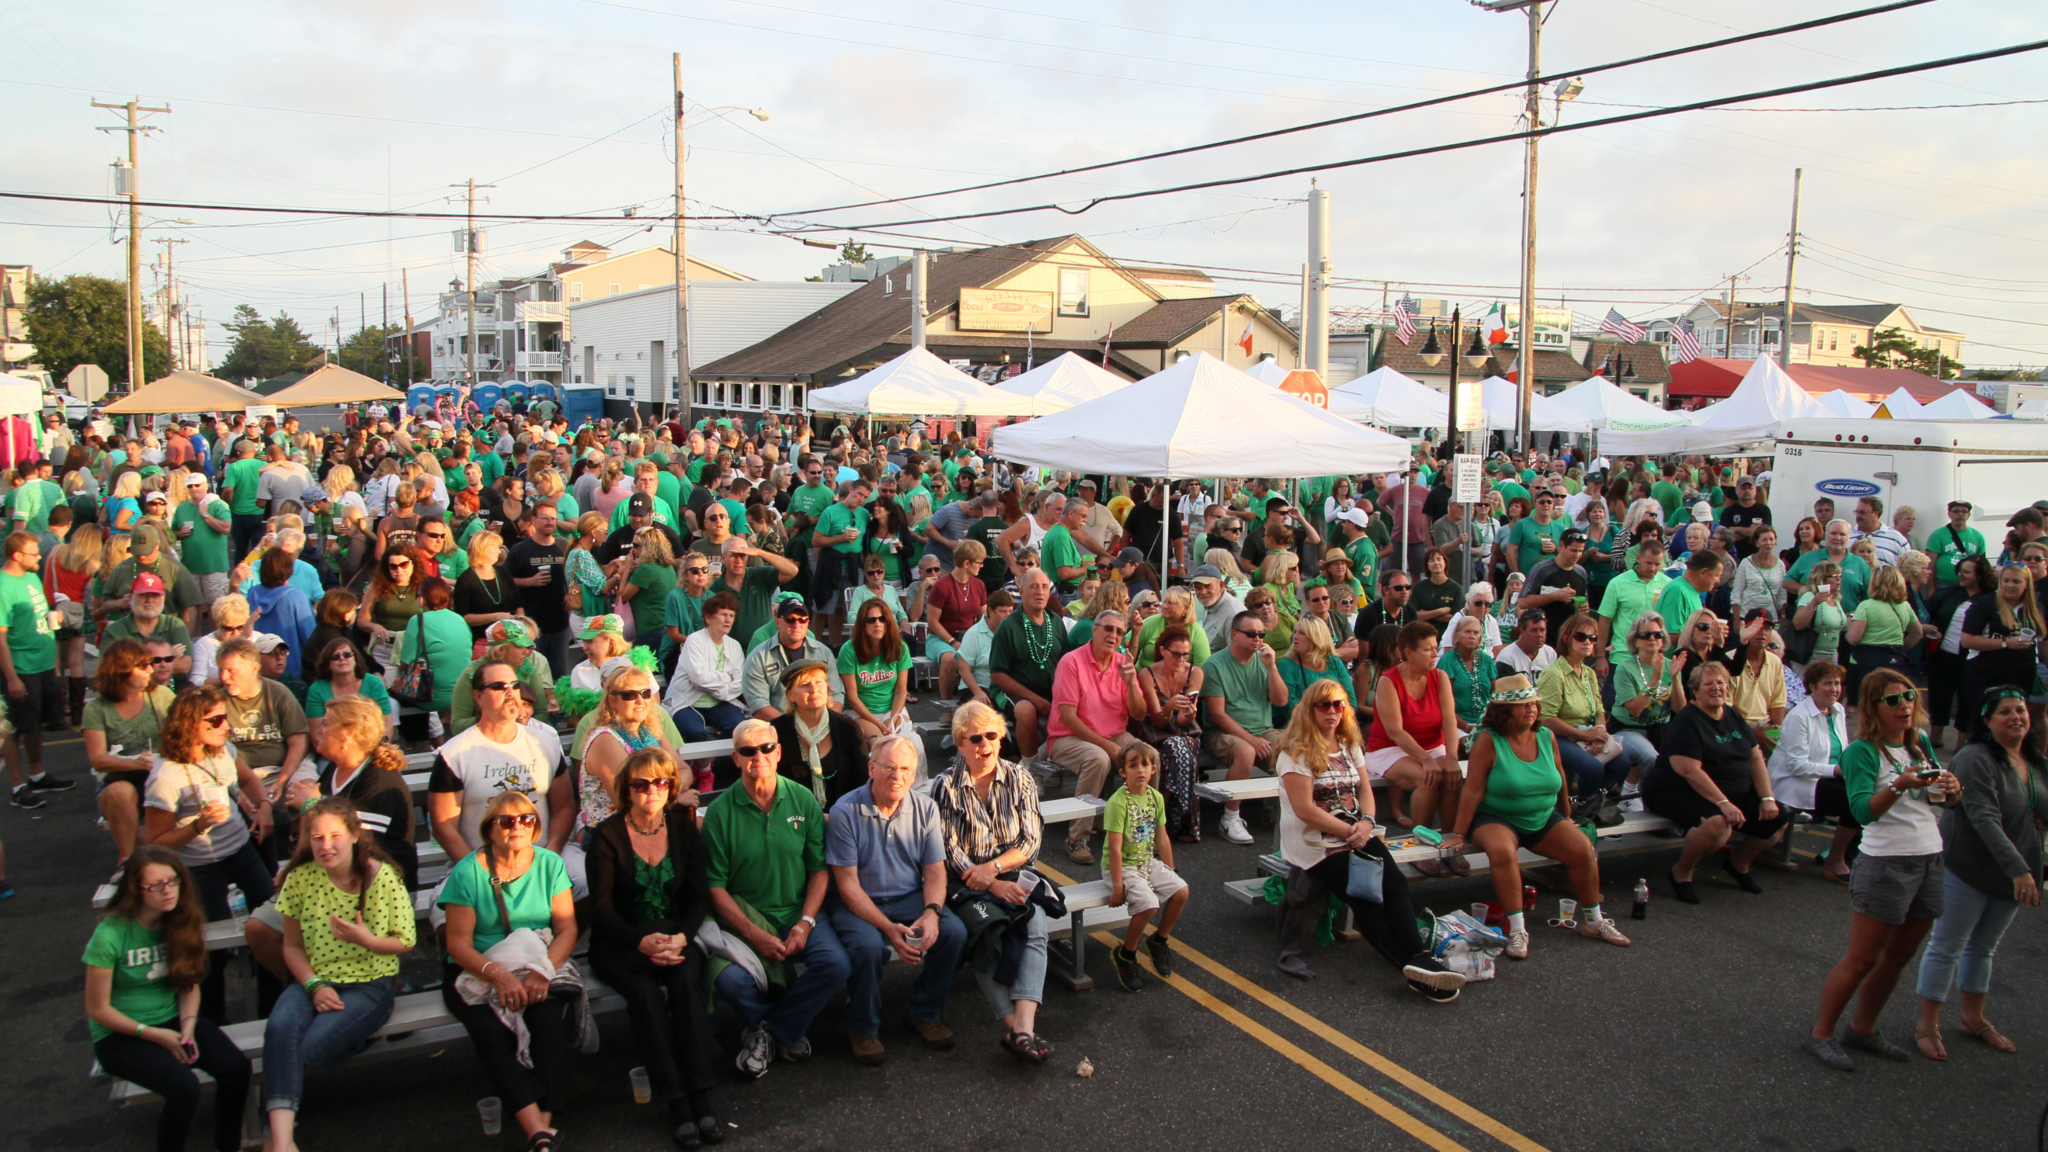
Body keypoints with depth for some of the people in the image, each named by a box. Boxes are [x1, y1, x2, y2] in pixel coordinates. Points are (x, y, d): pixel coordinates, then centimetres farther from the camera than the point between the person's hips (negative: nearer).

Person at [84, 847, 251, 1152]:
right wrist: (154, 1035, -12)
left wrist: (188, 1025, -11)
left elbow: (189, 984, 6)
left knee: (236, 1067, -21)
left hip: (173, 1020, 5)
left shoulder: (180, 922, -1)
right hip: (121, 1034, -5)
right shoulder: (110, 935, -17)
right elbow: (98, 1008, -10)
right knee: (184, 1086, -31)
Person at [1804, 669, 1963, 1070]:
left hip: (1931, 861, 7)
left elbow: (1943, 800, 16)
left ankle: (1862, 1030, 25)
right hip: (1885, 862, -7)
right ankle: (1821, 1034, 6)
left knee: (1899, 955, 13)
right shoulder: (1862, 751, -11)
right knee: (1862, 959, -4)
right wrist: (1900, 786, -39)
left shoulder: (1921, 743, 10)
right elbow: (1863, 810, -22)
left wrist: (1953, 790, -6)